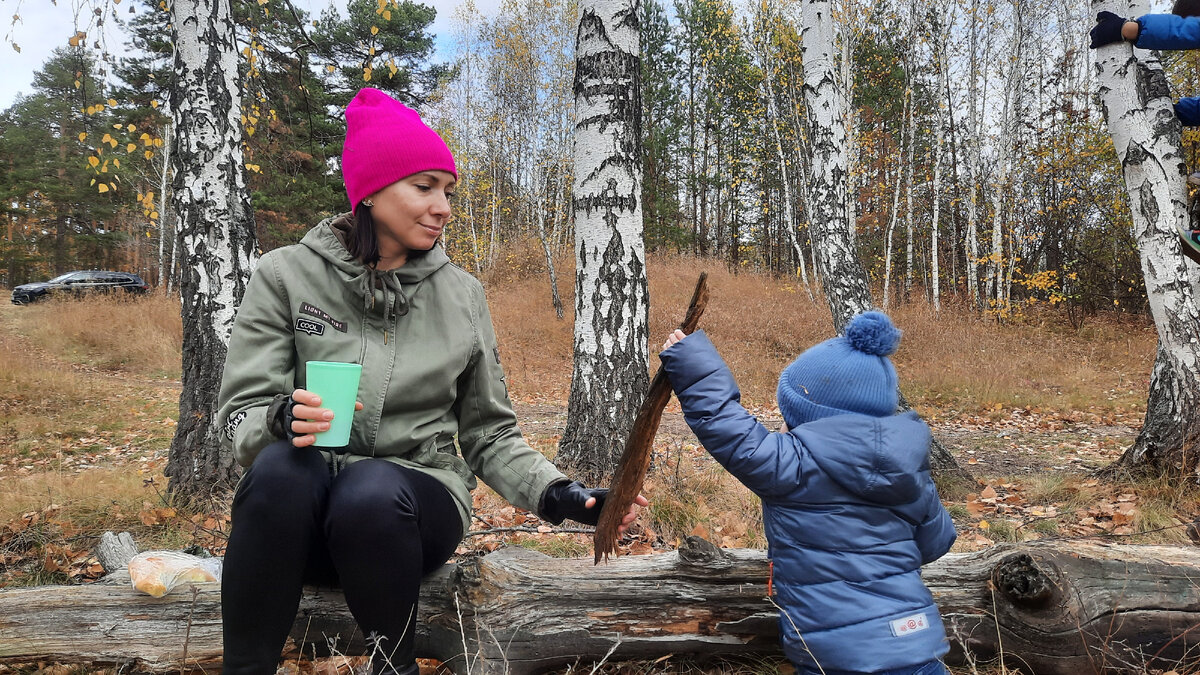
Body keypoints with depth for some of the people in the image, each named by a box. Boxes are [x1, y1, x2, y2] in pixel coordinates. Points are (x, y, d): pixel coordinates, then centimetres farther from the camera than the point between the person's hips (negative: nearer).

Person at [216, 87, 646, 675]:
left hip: (414, 501, 1)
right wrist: (282, 421, -28)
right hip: (304, 508, 0)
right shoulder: (286, 275, 0)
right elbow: (239, 418, -3)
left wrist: (559, 496, -9)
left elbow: (489, 434, 8)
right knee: (280, 468, -33)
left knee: (374, 493, -33)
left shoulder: (462, 295, 5)